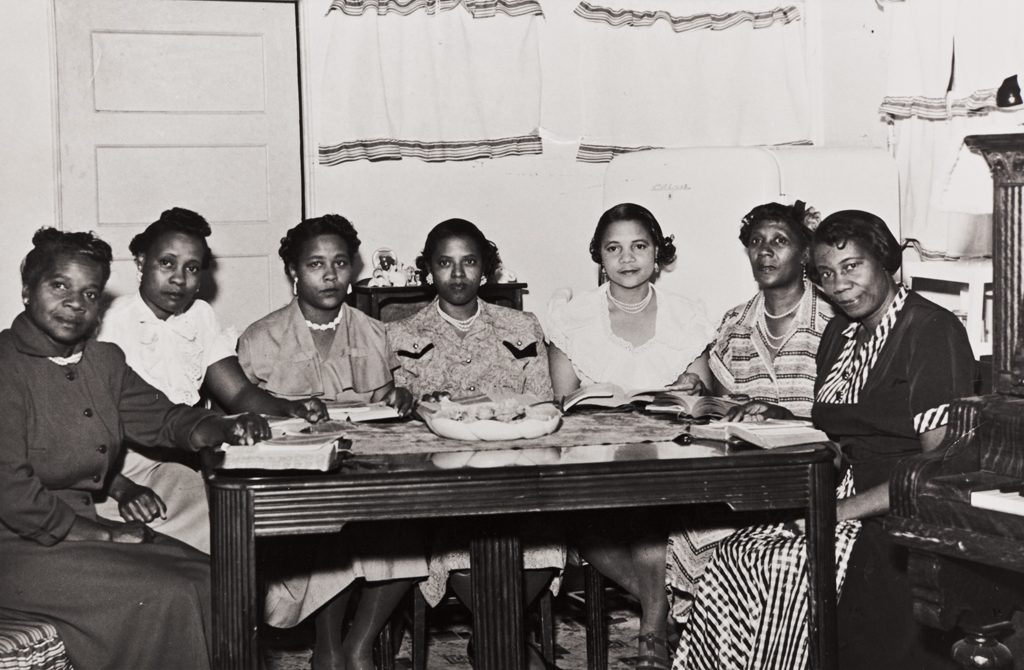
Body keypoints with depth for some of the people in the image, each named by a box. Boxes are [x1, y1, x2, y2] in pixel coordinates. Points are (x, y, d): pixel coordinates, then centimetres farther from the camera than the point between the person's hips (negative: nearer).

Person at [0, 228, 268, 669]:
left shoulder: (103, 361, 11)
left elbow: (161, 417, 14)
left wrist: (226, 430, -7)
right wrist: (100, 533, -14)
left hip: (83, 525, 8)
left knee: (209, 580, -4)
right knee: (162, 598, -21)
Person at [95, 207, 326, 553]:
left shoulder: (200, 317, 15)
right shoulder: (112, 322, -7)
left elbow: (239, 392, 9)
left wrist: (290, 408, -12)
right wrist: (122, 488, -29)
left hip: (182, 464, 6)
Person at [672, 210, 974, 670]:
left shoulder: (932, 332, -9)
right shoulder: (839, 332, 16)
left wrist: (844, 510, -19)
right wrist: (781, 421, 3)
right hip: (838, 502, 7)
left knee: (790, 571, -29)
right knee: (733, 558, -17)